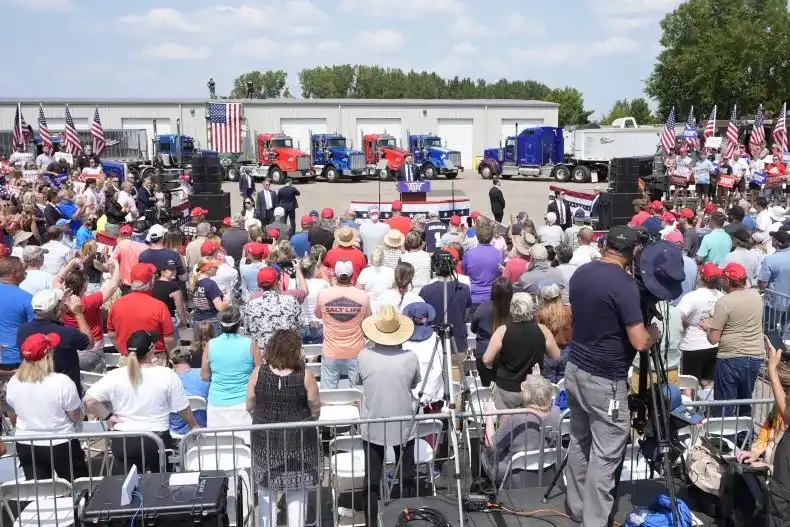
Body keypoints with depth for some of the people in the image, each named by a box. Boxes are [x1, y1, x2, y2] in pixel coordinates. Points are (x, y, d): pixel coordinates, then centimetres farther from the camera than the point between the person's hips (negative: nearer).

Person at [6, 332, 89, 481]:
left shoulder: (13, 382, -7)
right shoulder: (62, 381, -23)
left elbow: (13, 416, 9)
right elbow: (77, 417, -13)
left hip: (26, 446, 4)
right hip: (62, 445, -4)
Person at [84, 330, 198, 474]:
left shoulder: (114, 376, -6)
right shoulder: (167, 374, -9)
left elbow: (89, 400, -10)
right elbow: (183, 409, -1)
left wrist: (108, 416, 2)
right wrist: (194, 426, 16)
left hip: (123, 441, 1)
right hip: (157, 440, -1)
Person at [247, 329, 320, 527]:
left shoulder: (258, 373, -11)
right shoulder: (305, 377, -17)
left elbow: (250, 406, 0)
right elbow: (315, 411, -6)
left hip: (265, 440, 2)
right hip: (298, 441, -2)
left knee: (266, 492, 18)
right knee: (297, 494, 13)